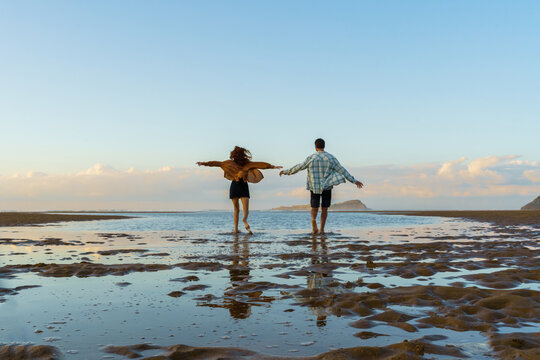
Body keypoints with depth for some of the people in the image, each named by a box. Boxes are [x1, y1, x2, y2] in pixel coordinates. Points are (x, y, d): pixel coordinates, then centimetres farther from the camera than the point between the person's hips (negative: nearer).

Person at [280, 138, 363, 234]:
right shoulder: (331, 158, -1)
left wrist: (286, 172, 17)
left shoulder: (311, 158, -3)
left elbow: (298, 168, 2)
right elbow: (342, 171, -4)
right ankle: (322, 229, 11)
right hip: (327, 187, 1)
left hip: (315, 187, 0)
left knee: (314, 208, 8)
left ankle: (313, 219, -24)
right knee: (324, 209, 13)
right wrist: (354, 181, -1)